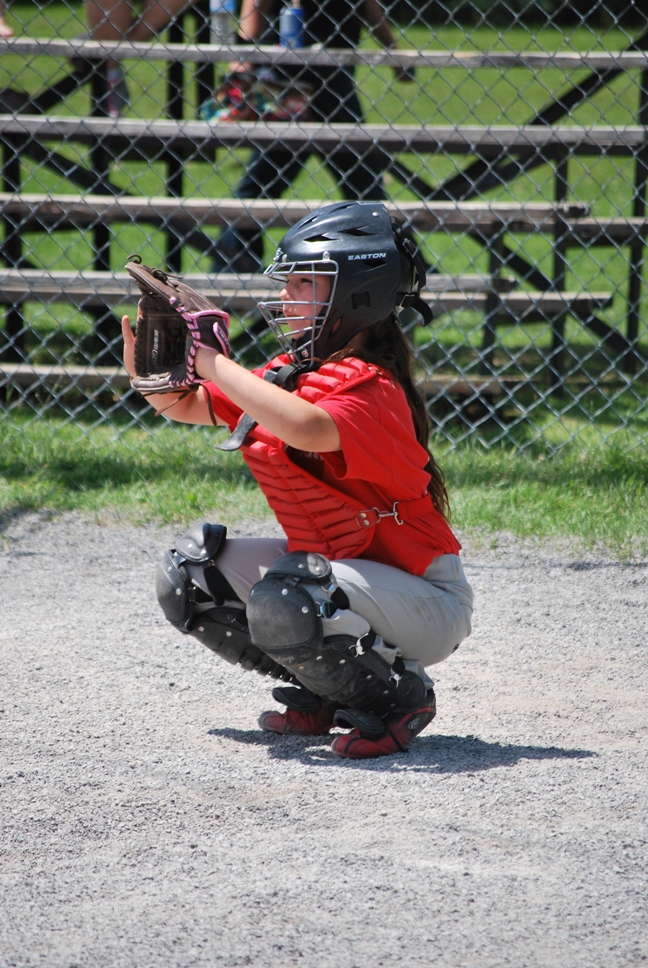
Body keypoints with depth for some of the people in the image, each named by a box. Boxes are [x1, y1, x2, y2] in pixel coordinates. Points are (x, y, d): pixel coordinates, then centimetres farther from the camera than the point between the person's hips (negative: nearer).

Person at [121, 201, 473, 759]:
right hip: (334, 564, 9)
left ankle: (401, 696, -8)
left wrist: (212, 362, -35)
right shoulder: (288, 373, 5)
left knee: (283, 606, -35)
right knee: (191, 573, 6)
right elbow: (183, 405, 12)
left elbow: (307, 427, -45)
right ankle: (324, 695, 13)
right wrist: (145, 362, -10)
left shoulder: (366, 385, -23)